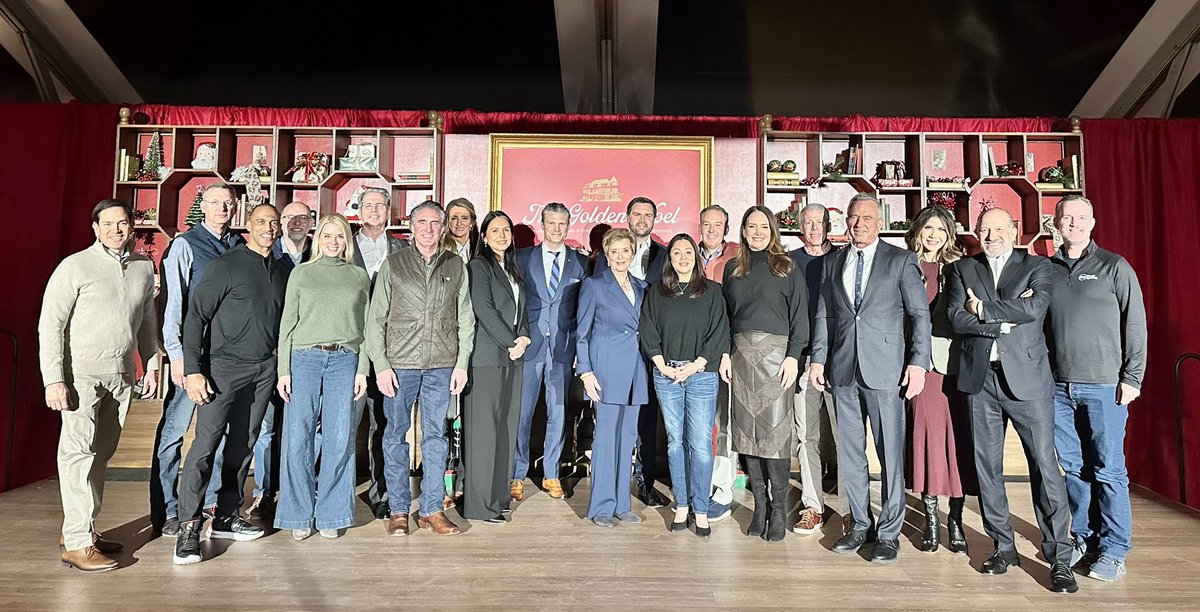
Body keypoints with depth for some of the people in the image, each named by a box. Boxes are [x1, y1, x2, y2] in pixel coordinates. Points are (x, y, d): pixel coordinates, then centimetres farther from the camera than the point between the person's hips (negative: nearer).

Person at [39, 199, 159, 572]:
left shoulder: (144, 267, 8)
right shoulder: (75, 266, -7)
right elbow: (50, 325, -8)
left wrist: (151, 365, 11)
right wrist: (53, 379, -13)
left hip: (122, 374, 5)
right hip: (82, 373, -5)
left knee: (101, 454, 11)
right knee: (78, 452, -3)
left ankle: (81, 527, 24)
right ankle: (77, 543, 2)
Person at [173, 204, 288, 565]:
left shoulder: (281, 273, 12)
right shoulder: (228, 265, -5)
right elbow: (195, 316, -8)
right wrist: (193, 370, -15)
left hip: (264, 370, 5)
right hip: (225, 365, -5)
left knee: (243, 445, 11)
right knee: (206, 444, -7)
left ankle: (226, 518, 22)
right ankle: (188, 527, 2)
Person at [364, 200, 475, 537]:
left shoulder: (456, 266, 8)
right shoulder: (393, 264, 4)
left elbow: (465, 319, 8)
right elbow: (375, 319, 3)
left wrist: (462, 363, 2)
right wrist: (380, 364, -5)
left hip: (441, 365, 1)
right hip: (399, 364, -1)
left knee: (436, 436, 7)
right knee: (396, 435, 6)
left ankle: (431, 509, 17)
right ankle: (398, 510, 19)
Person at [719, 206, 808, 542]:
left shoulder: (787, 268, 4)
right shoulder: (732, 269, 13)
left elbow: (799, 315, 0)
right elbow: (725, 315, 13)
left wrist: (793, 356, -9)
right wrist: (725, 353, 4)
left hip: (775, 352, -3)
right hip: (741, 354, 4)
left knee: (775, 429, -5)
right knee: (747, 430, 4)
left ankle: (779, 509, 7)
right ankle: (759, 506, 14)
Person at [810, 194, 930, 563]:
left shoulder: (900, 260, 2)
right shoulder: (832, 263, 13)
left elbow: (920, 314, -1)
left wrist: (918, 363, -8)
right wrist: (818, 359, 7)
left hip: (885, 368, -4)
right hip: (843, 370, 4)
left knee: (890, 452, 2)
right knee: (849, 452, 10)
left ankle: (889, 532, 16)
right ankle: (860, 525, 25)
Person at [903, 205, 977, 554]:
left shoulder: (958, 267, 9)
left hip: (955, 360, 1)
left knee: (958, 434, 2)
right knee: (927, 432, -1)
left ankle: (955, 519, 16)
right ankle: (931, 518, 12)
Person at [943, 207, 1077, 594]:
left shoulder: (1039, 268, 7)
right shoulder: (962, 269, 10)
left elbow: (1034, 308, -12)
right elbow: (956, 318, -4)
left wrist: (983, 308, -7)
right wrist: (1008, 317, -9)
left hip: (1027, 378, -2)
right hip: (980, 378, 2)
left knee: (1045, 466, -2)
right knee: (987, 466, 8)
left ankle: (1059, 558, 10)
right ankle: (1004, 547, 22)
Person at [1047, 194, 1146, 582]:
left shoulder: (1115, 267, 2)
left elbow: (1135, 325, 0)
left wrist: (1132, 378, -6)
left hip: (1104, 386, -3)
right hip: (1059, 386, 3)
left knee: (1108, 469, 2)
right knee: (1073, 468, 10)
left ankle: (1113, 550, 14)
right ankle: (1084, 538, 23)